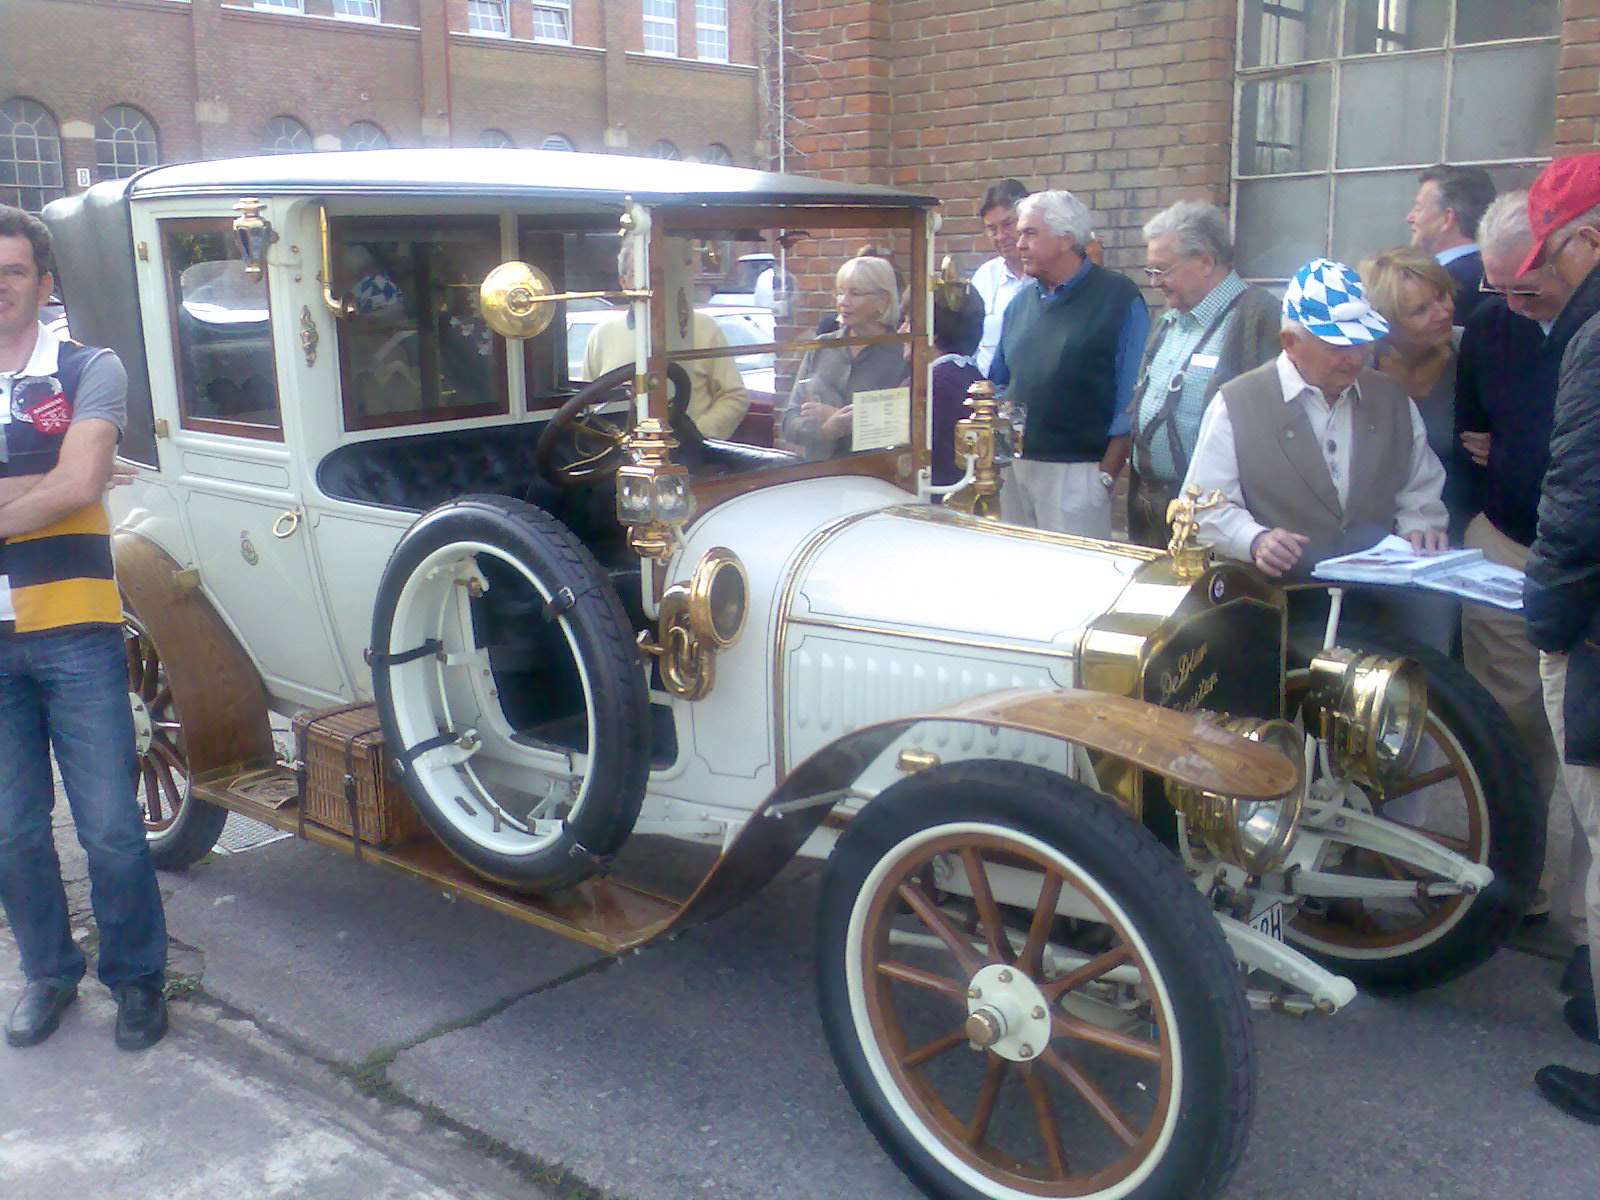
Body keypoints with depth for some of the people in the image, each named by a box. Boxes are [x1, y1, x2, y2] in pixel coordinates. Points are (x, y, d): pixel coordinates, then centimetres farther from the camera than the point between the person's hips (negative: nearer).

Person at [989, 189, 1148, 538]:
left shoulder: (1118, 298, -4)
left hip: (1076, 471, -6)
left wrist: (1107, 474, -13)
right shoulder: (1021, 302, 14)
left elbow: (1130, 400, -8)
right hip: (1014, 466, 6)